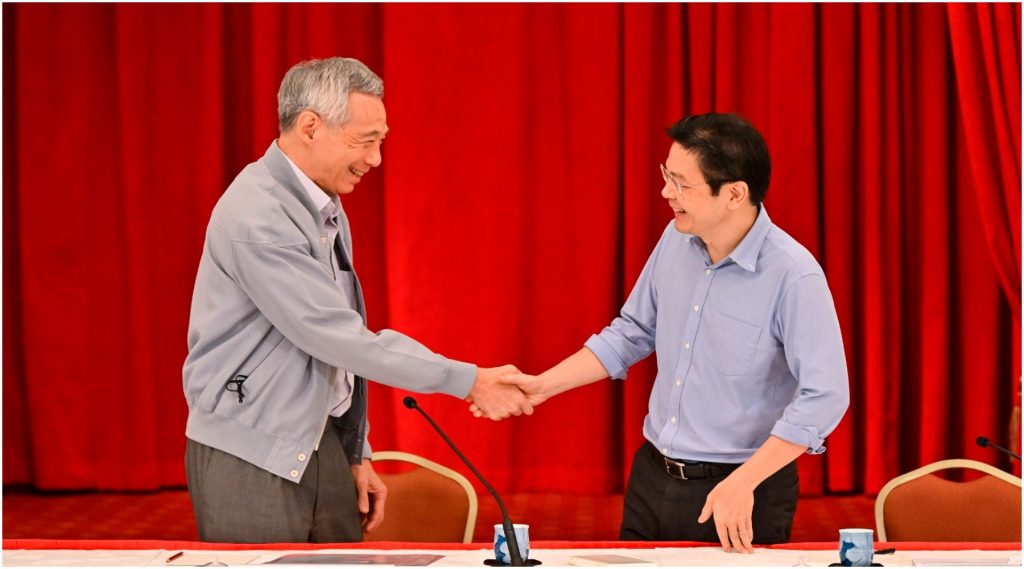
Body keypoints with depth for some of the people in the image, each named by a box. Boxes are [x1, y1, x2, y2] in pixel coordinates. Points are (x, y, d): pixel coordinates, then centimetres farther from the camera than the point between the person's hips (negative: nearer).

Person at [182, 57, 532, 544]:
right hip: (251, 461, -8)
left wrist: (356, 453, 14)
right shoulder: (257, 215, -19)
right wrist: (468, 381, -18)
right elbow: (342, 339, -22)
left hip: (320, 444, 8)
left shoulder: (327, 209, 9)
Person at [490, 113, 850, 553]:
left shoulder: (794, 275, -21)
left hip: (744, 492, -6)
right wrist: (544, 385, 4)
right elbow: (633, 333, 12)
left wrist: (742, 483, -27)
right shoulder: (677, 240, -1)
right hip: (652, 479, 6)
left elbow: (823, 397, -24)